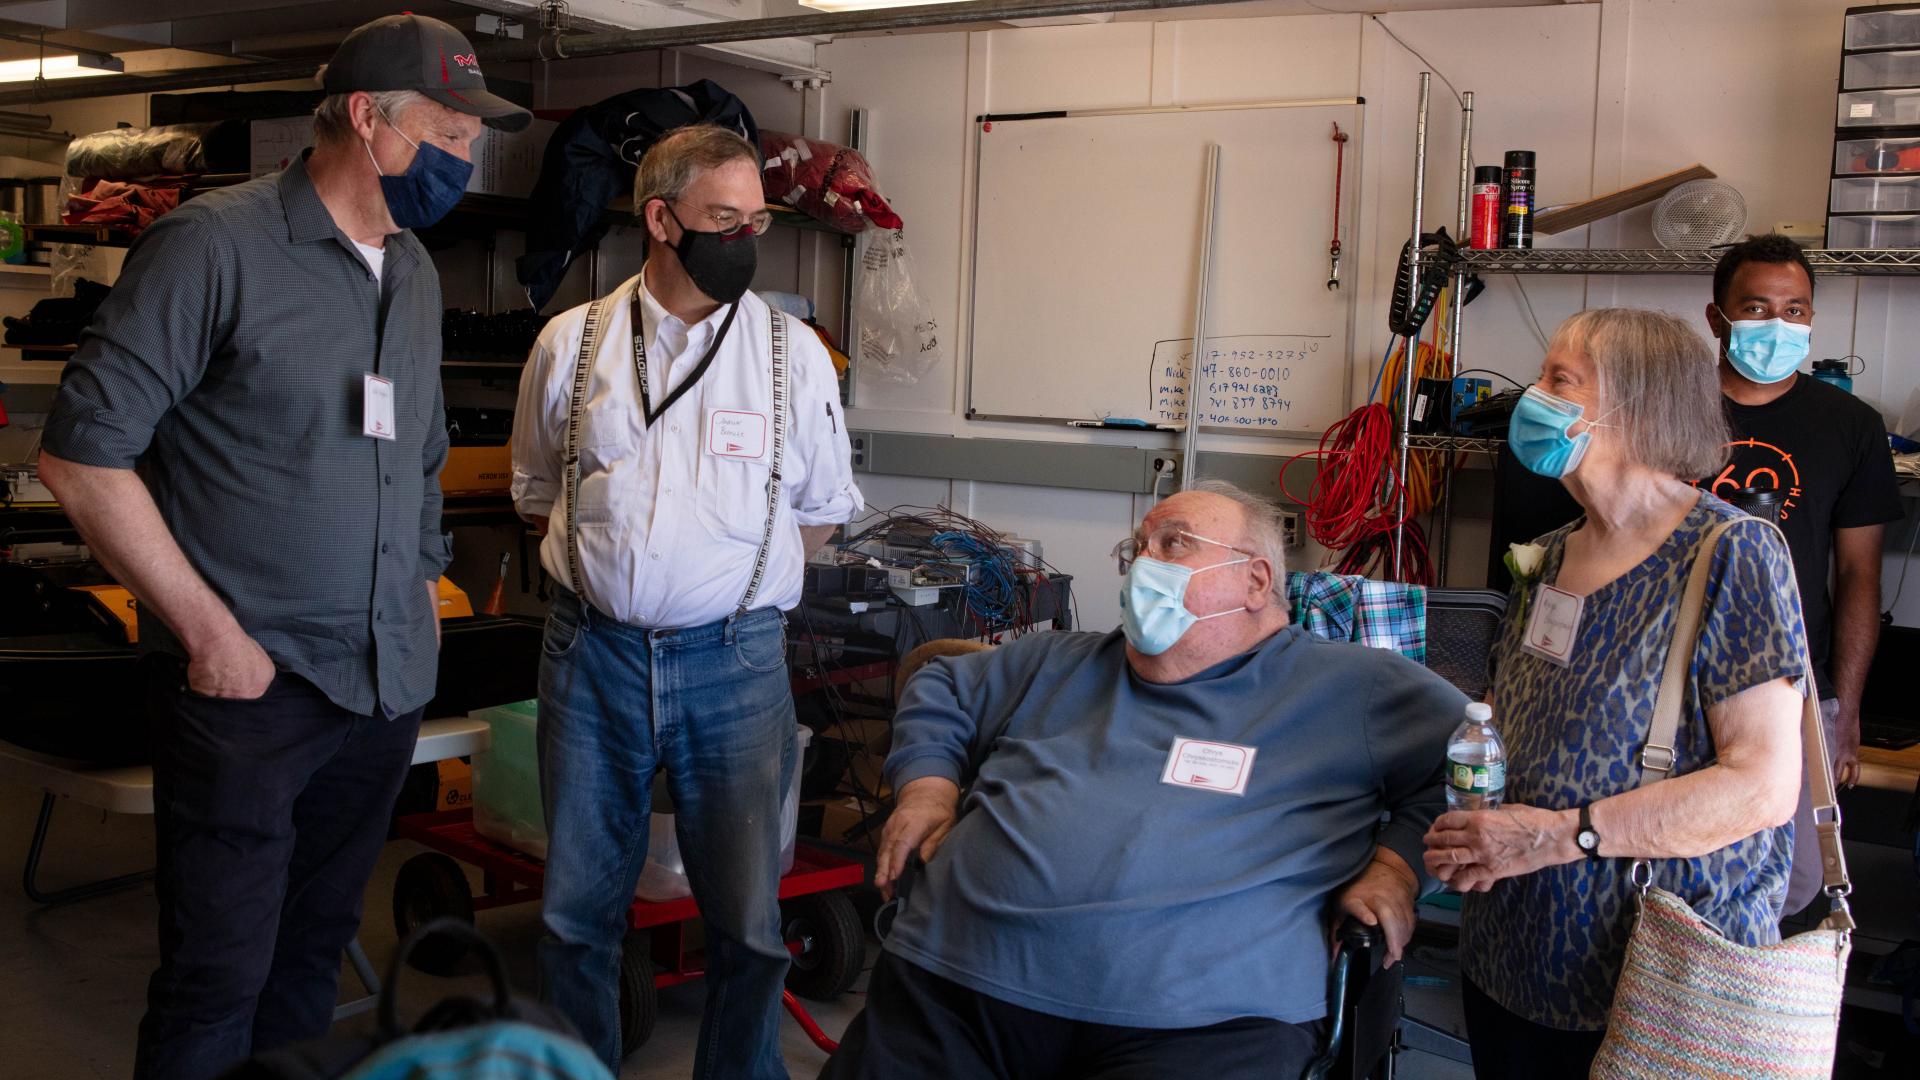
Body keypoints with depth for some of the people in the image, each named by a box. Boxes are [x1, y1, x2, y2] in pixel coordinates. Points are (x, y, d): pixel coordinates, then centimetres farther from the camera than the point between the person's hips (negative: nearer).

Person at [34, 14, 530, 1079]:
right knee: (216, 983, 3)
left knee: (315, 949, 18)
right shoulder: (215, 245, -11)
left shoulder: (415, 272, 11)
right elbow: (82, 453, -13)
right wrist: (208, 631, -14)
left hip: (389, 682, 6)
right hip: (248, 684, -6)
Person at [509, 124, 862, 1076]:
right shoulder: (571, 344, 4)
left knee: (746, 918, 1)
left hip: (734, 659, -1)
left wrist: (734, 582, 5)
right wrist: (610, 572, 7)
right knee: (577, 910, 11)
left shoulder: (793, 353, 1)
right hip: (591, 650, 1)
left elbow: (821, 510, 11)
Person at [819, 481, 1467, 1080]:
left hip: (1197, 1025, -4)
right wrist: (928, 787, 18)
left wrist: (1398, 865, -2)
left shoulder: (1351, 688, 11)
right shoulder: (1064, 666, 26)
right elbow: (939, 691, 36)